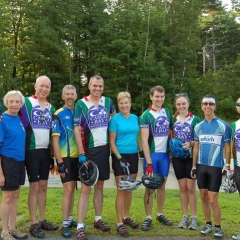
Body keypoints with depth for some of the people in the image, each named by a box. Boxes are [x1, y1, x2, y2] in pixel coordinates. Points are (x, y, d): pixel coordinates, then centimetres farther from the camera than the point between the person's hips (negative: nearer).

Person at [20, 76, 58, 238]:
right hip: (32, 150, -5)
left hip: (45, 151, 5)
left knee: (43, 187, 11)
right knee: (34, 187, -1)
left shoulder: (51, 108, 11)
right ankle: (34, 224, 8)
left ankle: (42, 220, 21)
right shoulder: (26, 102, -7)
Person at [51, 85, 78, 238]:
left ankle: (70, 219, 24)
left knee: (73, 189, 12)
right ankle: (65, 224, 1)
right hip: (65, 157, -5)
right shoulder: (58, 115, -8)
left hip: (77, 156, 5)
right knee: (68, 189, -7)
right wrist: (60, 162, -15)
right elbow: (55, 140, -11)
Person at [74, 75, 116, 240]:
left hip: (104, 149, 4)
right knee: (86, 189, -4)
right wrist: (81, 154, -15)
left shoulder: (108, 102, 5)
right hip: (89, 151, -4)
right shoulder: (81, 104, -8)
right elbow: (77, 129, -10)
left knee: (100, 186, 14)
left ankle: (98, 219, 26)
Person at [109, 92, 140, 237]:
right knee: (121, 190, -3)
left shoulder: (135, 118, 7)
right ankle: (120, 223, 3)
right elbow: (112, 142, -9)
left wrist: (139, 152, 8)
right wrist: (120, 158, -16)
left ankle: (127, 217, 27)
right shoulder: (115, 119, -7)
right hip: (120, 156, -5)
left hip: (133, 156, 5)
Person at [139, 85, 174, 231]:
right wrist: (149, 162, -17)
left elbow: (172, 132, 16)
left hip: (165, 154, 4)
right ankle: (148, 218, 10)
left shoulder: (167, 113, 8)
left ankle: (160, 214, 25)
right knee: (150, 187, 1)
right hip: (152, 154, -4)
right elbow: (144, 140, -12)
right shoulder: (146, 115, -7)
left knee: (162, 186, 12)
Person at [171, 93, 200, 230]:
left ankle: (194, 218, 12)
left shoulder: (195, 119, -5)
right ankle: (185, 217, 18)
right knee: (182, 187, 9)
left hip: (191, 157, -3)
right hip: (177, 157, 3)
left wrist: (191, 143, -20)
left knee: (191, 187, 0)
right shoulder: (173, 119, 5)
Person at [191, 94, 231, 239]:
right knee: (203, 197, 11)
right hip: (201, 166, 5)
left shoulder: (223, 126, -6)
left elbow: (227, 148, -2)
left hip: (216, 167, -4)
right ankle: (208, 224, 25)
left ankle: (218, 227, 13)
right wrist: (194, 166, 9)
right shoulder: (198, 126, 7)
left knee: (213, 200, -4)